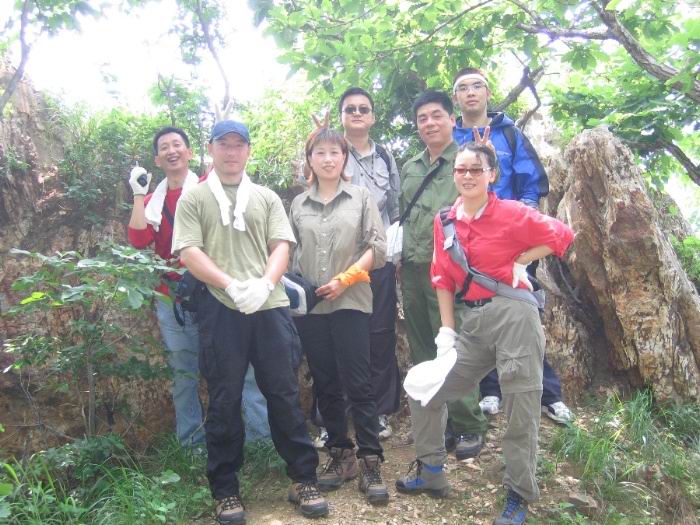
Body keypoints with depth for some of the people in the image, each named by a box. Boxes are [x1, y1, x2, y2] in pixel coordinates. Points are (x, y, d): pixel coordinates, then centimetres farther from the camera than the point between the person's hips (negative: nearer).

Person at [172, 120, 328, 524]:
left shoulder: (267, 198, 15)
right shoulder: (194, 199, 8)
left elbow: (281, 246, 6)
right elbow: (189, 253, -3)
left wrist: (265, 284, -13)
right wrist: (232, 285, -17)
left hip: (270, 308, 2)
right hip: (221, 311, -1)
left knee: (285, 394, 5)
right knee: (224, 400, 5)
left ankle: (304, 480, 18)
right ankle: (226, 491, 19)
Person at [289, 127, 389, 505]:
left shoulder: (361, 197, 3)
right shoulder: (298, 204, 10)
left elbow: (377, 246, -3)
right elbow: (290, 250, 11)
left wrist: (345, 279, -10)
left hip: (350, 303, -3)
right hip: (309, 306, 3)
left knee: (358, 383, -4)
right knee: (324, 384, 9)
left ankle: (370, 460, 4)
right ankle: (339, 453, 21)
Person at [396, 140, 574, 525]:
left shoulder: (511, 214, -5)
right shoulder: (443, 221, 8)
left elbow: (563, 235, -1)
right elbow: (443, 279, 9)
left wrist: (520, 262, -8)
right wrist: (446, 333, 3)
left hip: (513, 313, -5)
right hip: (472, 320, 5)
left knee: (520, 409, 1)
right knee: (423, 389, 5)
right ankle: (431, 472, 22)